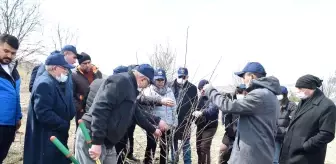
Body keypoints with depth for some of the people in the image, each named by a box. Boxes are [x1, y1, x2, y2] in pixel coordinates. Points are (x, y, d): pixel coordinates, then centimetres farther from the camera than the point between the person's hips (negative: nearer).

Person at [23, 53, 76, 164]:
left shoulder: (57, 83, 14)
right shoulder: (44, 84, -19)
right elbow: (44, 114, -28)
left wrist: (72, 114, 3)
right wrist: (65, 125, -19)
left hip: (56, 138, 10)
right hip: (46, 141, -10)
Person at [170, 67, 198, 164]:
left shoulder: (192, 88, -3)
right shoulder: (172, 87, -1)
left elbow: (194, 104, -3)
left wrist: (189, 117, -10)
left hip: (185, 120, -2)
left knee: (186, 143, 9)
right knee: (173, 142, 15)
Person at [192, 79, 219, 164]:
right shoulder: (201, 97, 10)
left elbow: (213, 108, -32)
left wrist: (202, 112, -48)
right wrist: (195, 112, -7)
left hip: (210, 126, -7)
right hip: (200, 126, 7)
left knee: (204, 148, -11)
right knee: (199, 147, 14)